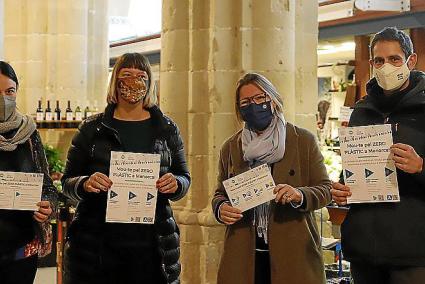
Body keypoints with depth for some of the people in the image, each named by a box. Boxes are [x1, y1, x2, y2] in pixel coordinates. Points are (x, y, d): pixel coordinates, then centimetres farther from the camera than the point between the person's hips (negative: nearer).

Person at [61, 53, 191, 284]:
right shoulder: (92, 128, 5)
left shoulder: (167, 129, 9)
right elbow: (68, 181, 6)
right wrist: (85, 184, -16)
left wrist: (175, 184, -11)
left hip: (151, 244, 1)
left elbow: (184, 177, 12)